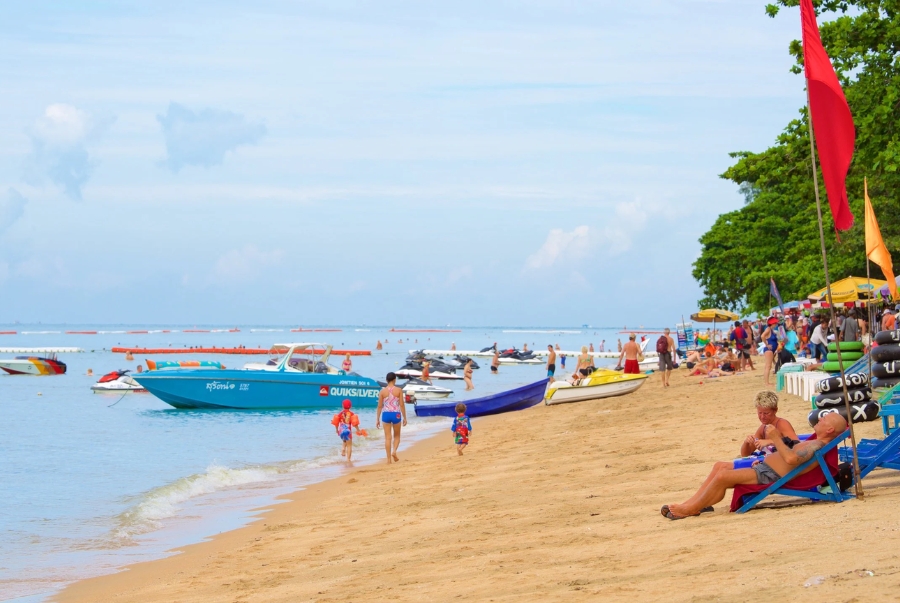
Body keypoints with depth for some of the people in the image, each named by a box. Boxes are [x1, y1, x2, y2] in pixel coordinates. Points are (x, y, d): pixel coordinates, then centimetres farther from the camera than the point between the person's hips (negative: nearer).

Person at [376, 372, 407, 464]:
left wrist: (377, 419, 7)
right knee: (396, 436, 18)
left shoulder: (382, 391, -1)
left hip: (386, 415, 1)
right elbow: (402, 405, -4)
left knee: (388, 437, 6)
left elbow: (379, 406, 1)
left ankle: (389, 459, 4)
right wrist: (404, 418, 3)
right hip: (396, 414, -1)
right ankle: (394, 451, -7)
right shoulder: (399, 390, -4)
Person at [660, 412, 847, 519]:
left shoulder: (818, 446, -16)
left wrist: (776, 438, -19)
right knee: (720, 466, 13)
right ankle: (691, 503, 7)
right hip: (764, 466, 12)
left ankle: (690, 509, -8)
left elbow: (791, 458, -30)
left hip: (771, 475, -12)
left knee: (722, 476, -21)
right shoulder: (814, 443, 17)